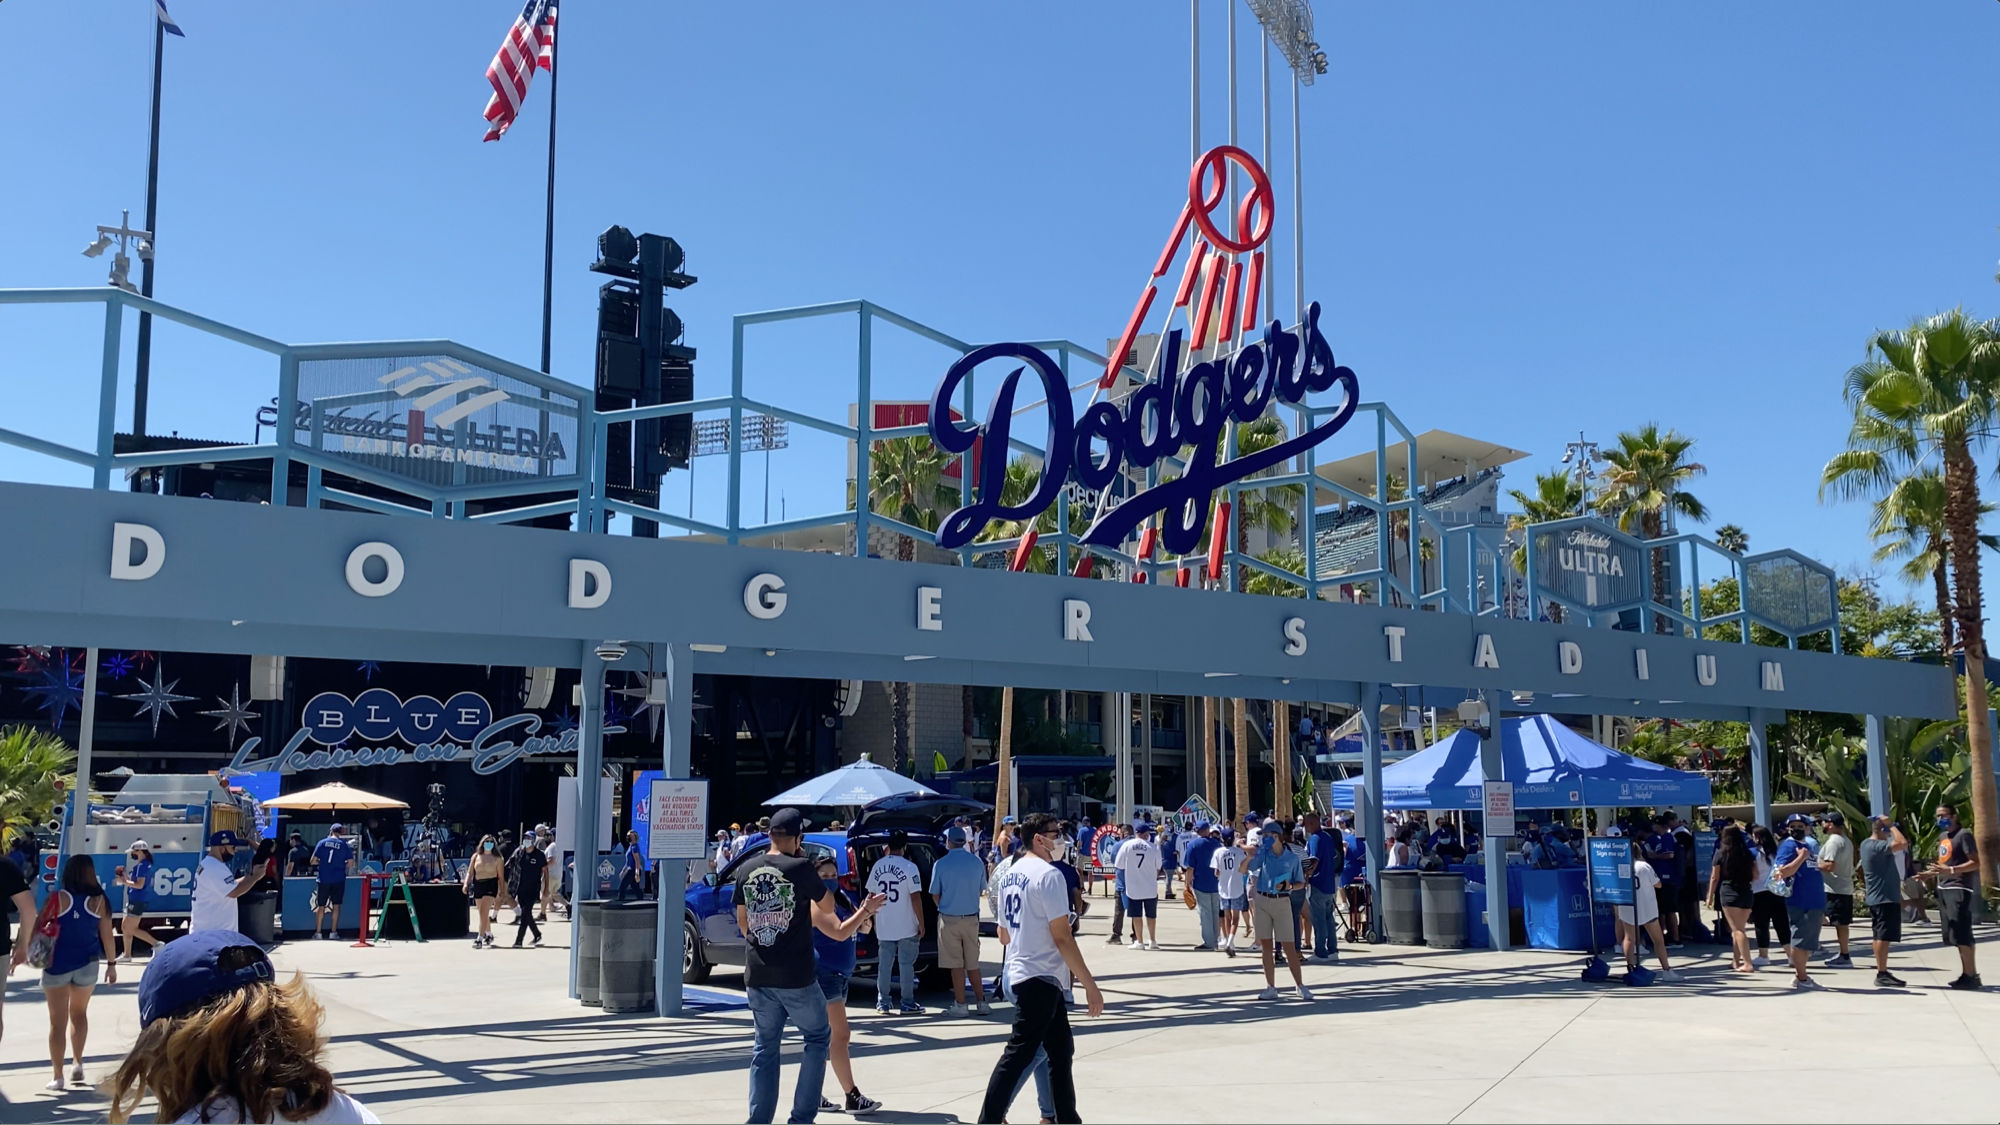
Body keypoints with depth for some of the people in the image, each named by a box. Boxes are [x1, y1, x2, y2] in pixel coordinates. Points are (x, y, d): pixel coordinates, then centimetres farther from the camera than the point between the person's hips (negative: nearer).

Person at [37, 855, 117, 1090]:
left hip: (57, 965, -2)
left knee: (58, 1021, 6)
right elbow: (106, 935, -2)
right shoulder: (98, 900, -4)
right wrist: (111, 963, 9)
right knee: (79, 1013, 24)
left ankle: (58, 1076, 7)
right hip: (87, 964, 2)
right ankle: (78, 1063, 16)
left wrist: (25, 948, 8)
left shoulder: (58, 898, -8)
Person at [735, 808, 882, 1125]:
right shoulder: (801, 868, -11)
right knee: (818, 1037, 13)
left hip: (757, 975, 4)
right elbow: (827, 910, 2)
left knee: (765, 1046, 15)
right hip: (796, 975, -4)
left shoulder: (745, 869, 3)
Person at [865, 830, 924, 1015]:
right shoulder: (909, 867, -12)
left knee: (884, 964, 10)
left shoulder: (878, 866, 3)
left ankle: (882, 1003, 12)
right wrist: (921, 924, -6)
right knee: (906, 964, 4)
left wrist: (874, 921, 21)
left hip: (883, 926, 4)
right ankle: (908, 1003, 8)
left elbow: (871, 896, 10)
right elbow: (915, 898, -14)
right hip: (906, 927, -4)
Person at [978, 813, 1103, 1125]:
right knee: (1019, 1053, -6)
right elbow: (1062, 936, -18)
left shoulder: (1010, 874, 12)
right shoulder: (1049, 875, -15)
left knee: (1061, 1051, 15)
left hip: (1019, 969, 9)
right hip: (1041, 977, -9)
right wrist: (1090, 984, -15)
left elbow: (1004, 933, 19)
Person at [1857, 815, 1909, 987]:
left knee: (1879, 936, 13)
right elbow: (1903, 843, -29)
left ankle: (1882, 972, 19)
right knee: (1884, 936, -9)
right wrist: (1892, 825, -17)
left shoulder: (1867, 844, 13)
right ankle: (1882, 975, -9)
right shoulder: (1876, 846, -19)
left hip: (1876, 898, 11)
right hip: (1886, 898, -11)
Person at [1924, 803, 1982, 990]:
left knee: (1961, 935, -11)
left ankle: (1971, 976, -8)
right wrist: (1931, 873, 15)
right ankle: (1968, 974, 15)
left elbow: (1975, 863, -15)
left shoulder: (1964, 834, -8)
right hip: (1944, 889, 9)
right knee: (1954, 935, 10)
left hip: (1959, 889, -9)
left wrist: (1951, 870, -26)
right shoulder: (1942, 836, 18)